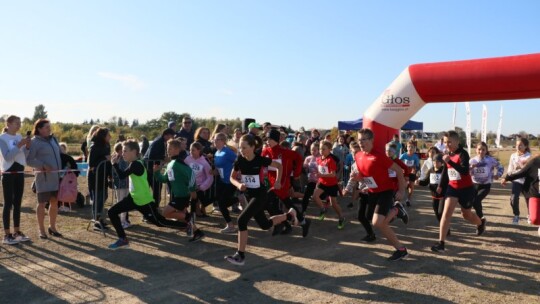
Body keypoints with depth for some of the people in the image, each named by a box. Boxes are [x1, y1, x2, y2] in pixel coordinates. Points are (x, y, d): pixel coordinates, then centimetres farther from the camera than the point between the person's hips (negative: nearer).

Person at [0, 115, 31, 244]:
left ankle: (17, 231, 18)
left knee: (18, 203, 10)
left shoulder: (19, 137, 9)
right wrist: (19, 145, -22)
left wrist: (27, 146, -6)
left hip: (20, 173, 6)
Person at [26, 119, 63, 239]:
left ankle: (52, 227, 25)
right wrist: (42, 165, -22)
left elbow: (59, 154, 20)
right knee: (42, 203, 3)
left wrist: (63, 167, 9)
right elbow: (29, 160, -10)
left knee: (55, 202, 11)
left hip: (56, 176, 6)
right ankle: (41, 230, 13)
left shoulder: (53, 139, 13)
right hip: (43, 176, -6)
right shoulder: (34, 142, -7)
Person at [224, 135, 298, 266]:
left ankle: (240, 255, -10)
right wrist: (238, 184, -18)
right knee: (265, 225, 19)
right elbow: (232, 178, 2)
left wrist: (278, 182, -5)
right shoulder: (240, 160, -7)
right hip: (249, 195, 6)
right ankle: (289, 215, 43)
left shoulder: (260, 160, -17)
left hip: (260, 195, -6)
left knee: (241, 220, -21)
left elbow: (279, 166, -2)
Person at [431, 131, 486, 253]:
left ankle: (481, 223, 53)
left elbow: (465, 171, -36)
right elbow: (445, 170, 14)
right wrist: (441, 185, 16)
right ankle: (441, 243, -13)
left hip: (466, 188, -4)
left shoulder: (463, 154, -20)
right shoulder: (448, 154, 0)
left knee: (466, 214, 16)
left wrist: (450, 161, -44)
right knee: (446, 213, -11)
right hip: (452, 187, 4)